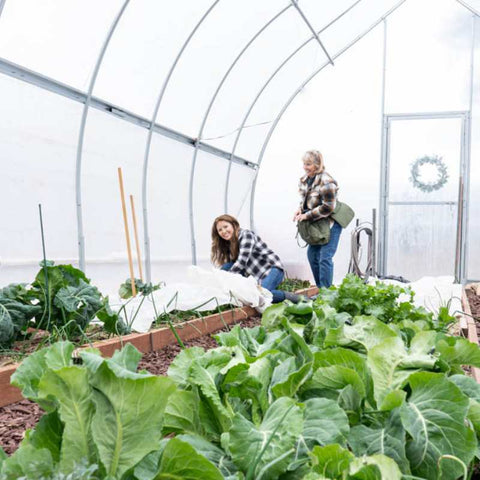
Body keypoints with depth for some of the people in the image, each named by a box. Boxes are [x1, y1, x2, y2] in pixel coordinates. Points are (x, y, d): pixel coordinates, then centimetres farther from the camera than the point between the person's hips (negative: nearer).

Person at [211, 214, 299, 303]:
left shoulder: (245, 235, -10)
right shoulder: (228, 245, 14)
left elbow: (242, 262, -20)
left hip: (272, 269, -8)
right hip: (258, 277, 8)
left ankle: (288, 296, -12)